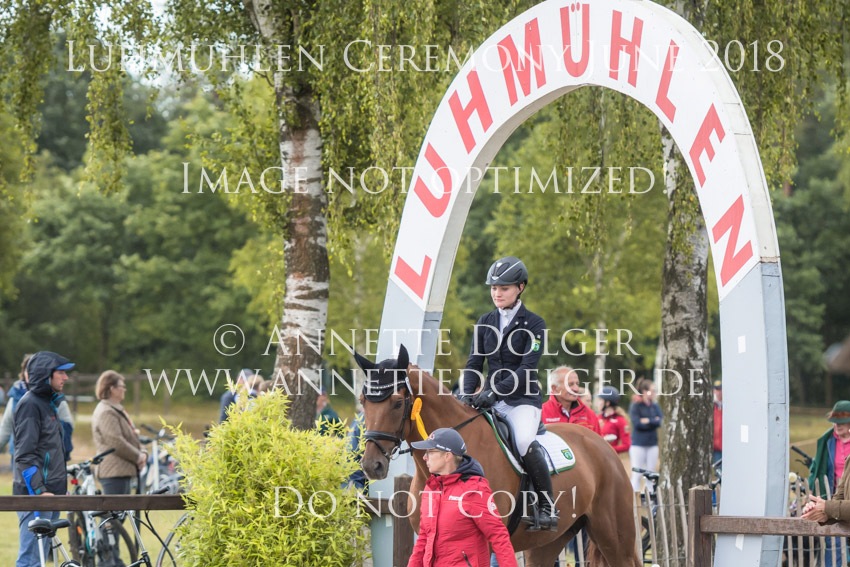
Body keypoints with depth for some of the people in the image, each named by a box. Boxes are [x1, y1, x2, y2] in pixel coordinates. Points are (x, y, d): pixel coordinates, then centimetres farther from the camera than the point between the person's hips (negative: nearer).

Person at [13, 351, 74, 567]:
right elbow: (24, 454, -18)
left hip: (51, 493, 10)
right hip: (35, 495, -10)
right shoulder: (30, 404, -12)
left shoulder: (48, 403, 17)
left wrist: (61, 488, 21)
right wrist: (39, 491, -23)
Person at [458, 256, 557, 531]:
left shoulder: (534, 324, -4)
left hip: (523, 400, -6)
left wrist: (495, 391, -25)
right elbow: (474, 362, 8)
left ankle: (547, 506, -21)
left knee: (524, 441, -32)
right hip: (491, 401, 6)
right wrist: (467, 394, -11)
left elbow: (527, 369, -13)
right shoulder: (485, 323, 12)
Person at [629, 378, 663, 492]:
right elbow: (637, 423, -15)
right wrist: (654, 421, -9)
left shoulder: (655, 406, 9)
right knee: (637, 475, -5)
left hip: (652, 444, 5)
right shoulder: (635, 406, -4)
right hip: (638, 445, -5)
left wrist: (647, 421, -13)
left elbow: (660, 421, -3)